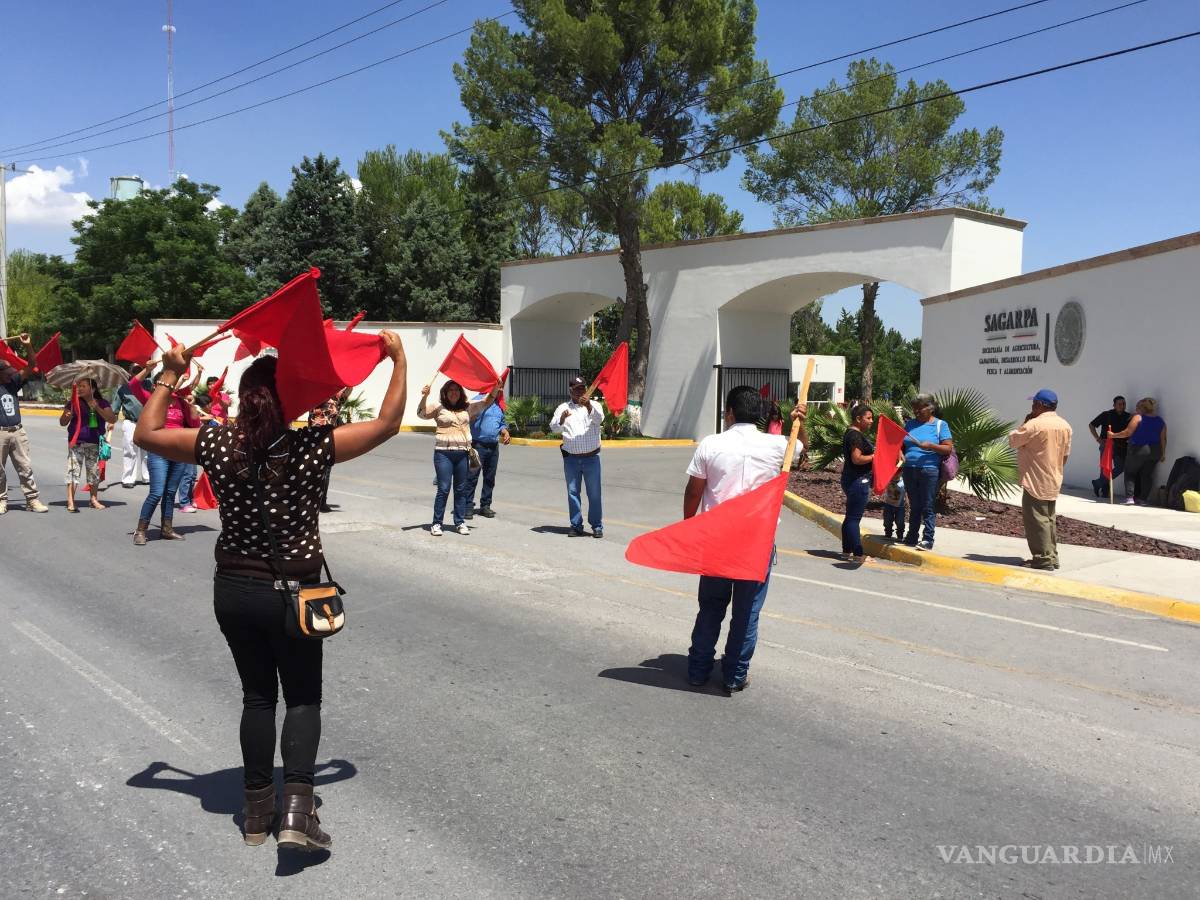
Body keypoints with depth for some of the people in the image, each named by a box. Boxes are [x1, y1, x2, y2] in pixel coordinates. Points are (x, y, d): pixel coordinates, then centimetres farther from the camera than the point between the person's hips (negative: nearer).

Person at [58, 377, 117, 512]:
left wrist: (97, 408, -16)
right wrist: (67, 416, -17)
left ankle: (94, 500, 21)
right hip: (76, 442, -2)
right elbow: (62, 422, 6)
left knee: (94, 471, 10)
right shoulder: (73, 402, 4)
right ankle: (70, 502, -10)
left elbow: (112, 419, -7)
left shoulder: (102, 403, 6)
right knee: (73, 470, -8)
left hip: (95, 443, 2)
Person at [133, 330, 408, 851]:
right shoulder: (313, 448, -16)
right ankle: (296, 811, -3)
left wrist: (170, 374, 13)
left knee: (257, 697, 18)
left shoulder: (217, 445, -9)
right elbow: (387, 424, -6)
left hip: (233, 591, 3)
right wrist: (398, 360, 3)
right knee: (303, 699, 12)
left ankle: (257, 814, 25)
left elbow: (146, 434, 6)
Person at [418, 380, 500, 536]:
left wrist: (496, 388, 3)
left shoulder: (468, 408, 14)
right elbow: (422, 413, -5)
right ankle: (436, 524, 1)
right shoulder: (439, 408, 4)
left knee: (461, 489, 8)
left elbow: (486, 402, 17)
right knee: (443, 489, -6)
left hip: (463, 453, 4)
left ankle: (460, 522, 16)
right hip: (443, 453, -4)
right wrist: (424, 396, -20)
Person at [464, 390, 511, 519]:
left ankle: (485, 505, 20)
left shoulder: (499, 404, 14)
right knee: (472, 477, -4)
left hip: (493, 446, 7)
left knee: (490, 478, 11)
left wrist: (505, 431, 4)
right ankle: (468, 506, 0)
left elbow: (503, 422, 27)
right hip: (478, 445, -7)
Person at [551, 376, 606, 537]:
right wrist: (561, 419, -26)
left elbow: (599, 419, -15)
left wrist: (589, 406, -34)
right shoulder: (563, 408, 8)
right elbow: (554, 428, -4)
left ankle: (597, 526, 9)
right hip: (571, 458, 1)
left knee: (594, 493, 1)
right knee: (573, 492, 4)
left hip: (591, 457, -1)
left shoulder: (594, 405, 6)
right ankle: (576, 526, 12)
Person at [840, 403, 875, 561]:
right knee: (854, 518, -7)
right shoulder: (855, 435, -16)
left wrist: (875, 454, 14)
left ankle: (846, 551, 21)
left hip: (854, 480, 11)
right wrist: (875, 456, -16)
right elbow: (857, 459, -24)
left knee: (851, 517, 14)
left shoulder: (853, 433, 16)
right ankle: (858, 554, -5)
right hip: (858, 481, -11)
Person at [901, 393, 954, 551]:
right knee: (914, 506, 12)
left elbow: (948, 448, -5)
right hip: (909, 470, 5)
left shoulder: (940, 425, 1)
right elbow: (901, 446, 19)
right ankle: (912, 537, 17)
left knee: (928, 507, -2)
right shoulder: (909, 424, 15)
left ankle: (927, 539, 0)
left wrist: (930, 446, -19)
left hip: (929, 470, -5)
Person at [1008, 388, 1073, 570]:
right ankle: (1052, 556, 19)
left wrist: (1024, 423, 2)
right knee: (1049, 519, 15)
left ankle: (1043, 558, -5)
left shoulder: (1034, 424, -18)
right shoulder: (1065, 425, 8)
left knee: (1037, 520, -4)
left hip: (1035, 482, -8)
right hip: (1054, 482, 9)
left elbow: (1013, 440, -8)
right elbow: (1066, 454, 15)